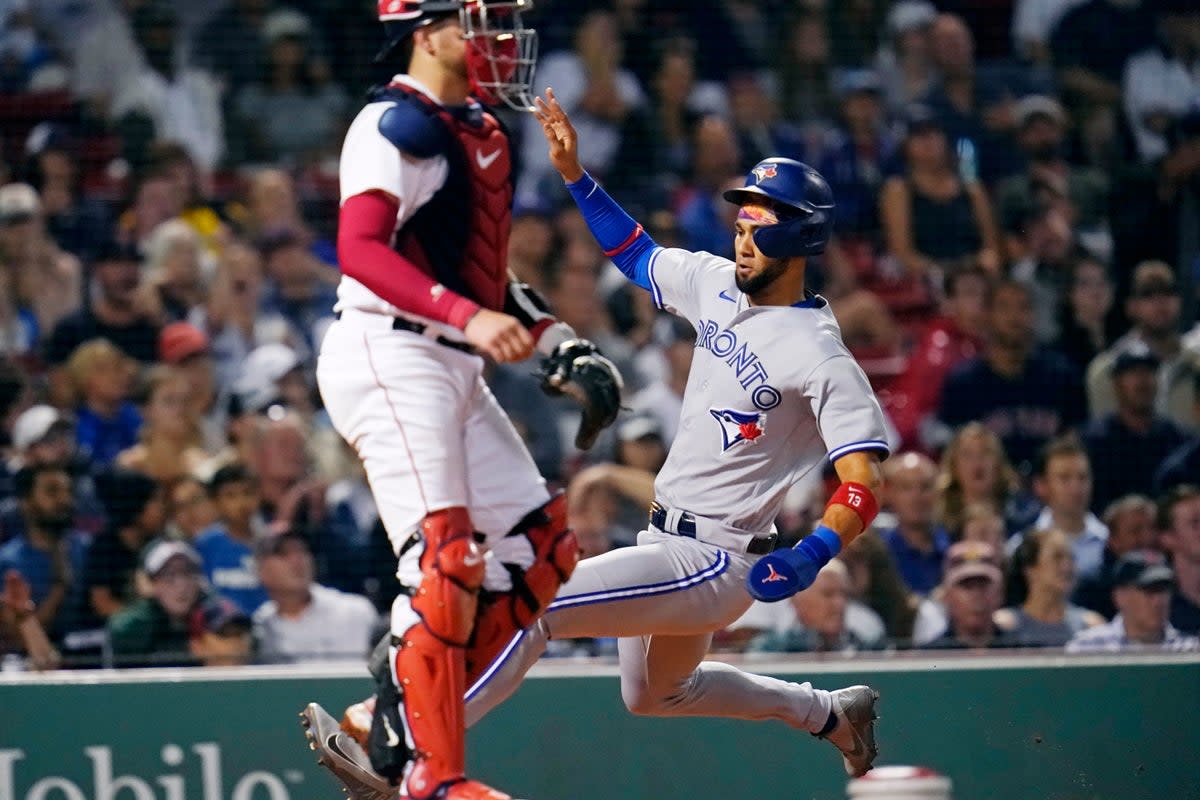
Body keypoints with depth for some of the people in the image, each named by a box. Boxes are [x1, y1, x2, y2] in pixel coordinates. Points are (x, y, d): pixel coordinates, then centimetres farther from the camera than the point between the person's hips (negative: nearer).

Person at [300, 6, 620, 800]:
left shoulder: (483, 133, 19)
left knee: (542, 549, 7)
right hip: (388, 357, -10)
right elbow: (359, 248, -23)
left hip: (456, 372, 10)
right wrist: (468, 316, -31)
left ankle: (394, 728, 7)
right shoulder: (398, 125, -11)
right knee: (446, 558, -16)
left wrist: (560, 345, 14)